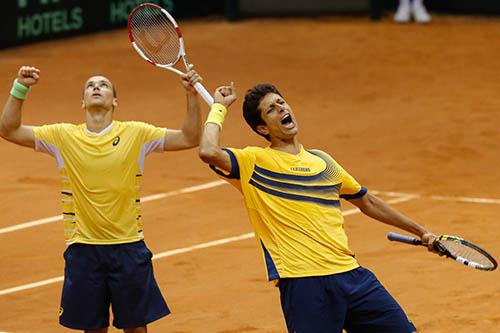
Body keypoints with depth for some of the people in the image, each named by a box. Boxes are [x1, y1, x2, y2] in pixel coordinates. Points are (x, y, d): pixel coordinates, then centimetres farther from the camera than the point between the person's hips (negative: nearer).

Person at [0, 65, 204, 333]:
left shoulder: (136, 134, 1)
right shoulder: (63, 136, 3)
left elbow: (189, 138, -2)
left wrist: (192, 95, -14)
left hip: (128, 248, 0)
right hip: (83, 249, 1)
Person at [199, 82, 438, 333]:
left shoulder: (322, 160, 19)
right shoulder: (254, 162, 1)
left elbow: (367, 202, 31)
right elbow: (209, 152, -18)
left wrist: (419, 231, 36)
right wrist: (219, 107, -2)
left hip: (350, 272, 6)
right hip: (302, 282, -6)